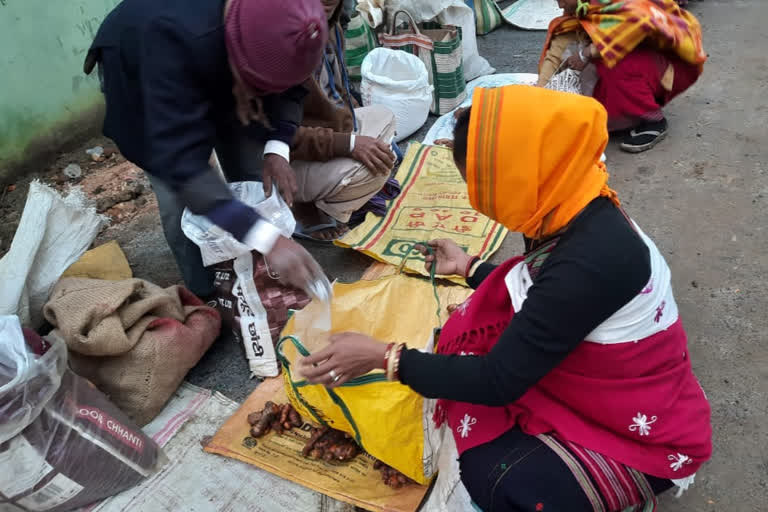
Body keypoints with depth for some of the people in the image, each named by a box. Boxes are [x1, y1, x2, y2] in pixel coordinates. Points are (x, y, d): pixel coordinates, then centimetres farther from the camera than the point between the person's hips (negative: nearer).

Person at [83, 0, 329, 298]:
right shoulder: (176, 35, -46)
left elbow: (290, 87, -11)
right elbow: (180, 157, -49)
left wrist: (277, 149, -30)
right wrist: (268, 239, -56)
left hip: (218, 74, 4)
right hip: (139, 74, -4)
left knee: (255, 179, -2)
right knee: (179, 198, -13)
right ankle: (207, 298, 8)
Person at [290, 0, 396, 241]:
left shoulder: (330, 28, 0)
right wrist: (348, 144, -31)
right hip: (290, 160, -10)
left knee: (383, 117, 18)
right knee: (373, 166, -27)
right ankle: (305, 210, 0)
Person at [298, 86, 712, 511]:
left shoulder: (589, 260, -35)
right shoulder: (576, 214, -8)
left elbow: (498, 381, -28)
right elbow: (532, 295, 9)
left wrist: (383, 358, -22)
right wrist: (469, 267, 16)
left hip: (644, 428, -7)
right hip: (603, 384, 7)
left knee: (494, 477, -21)